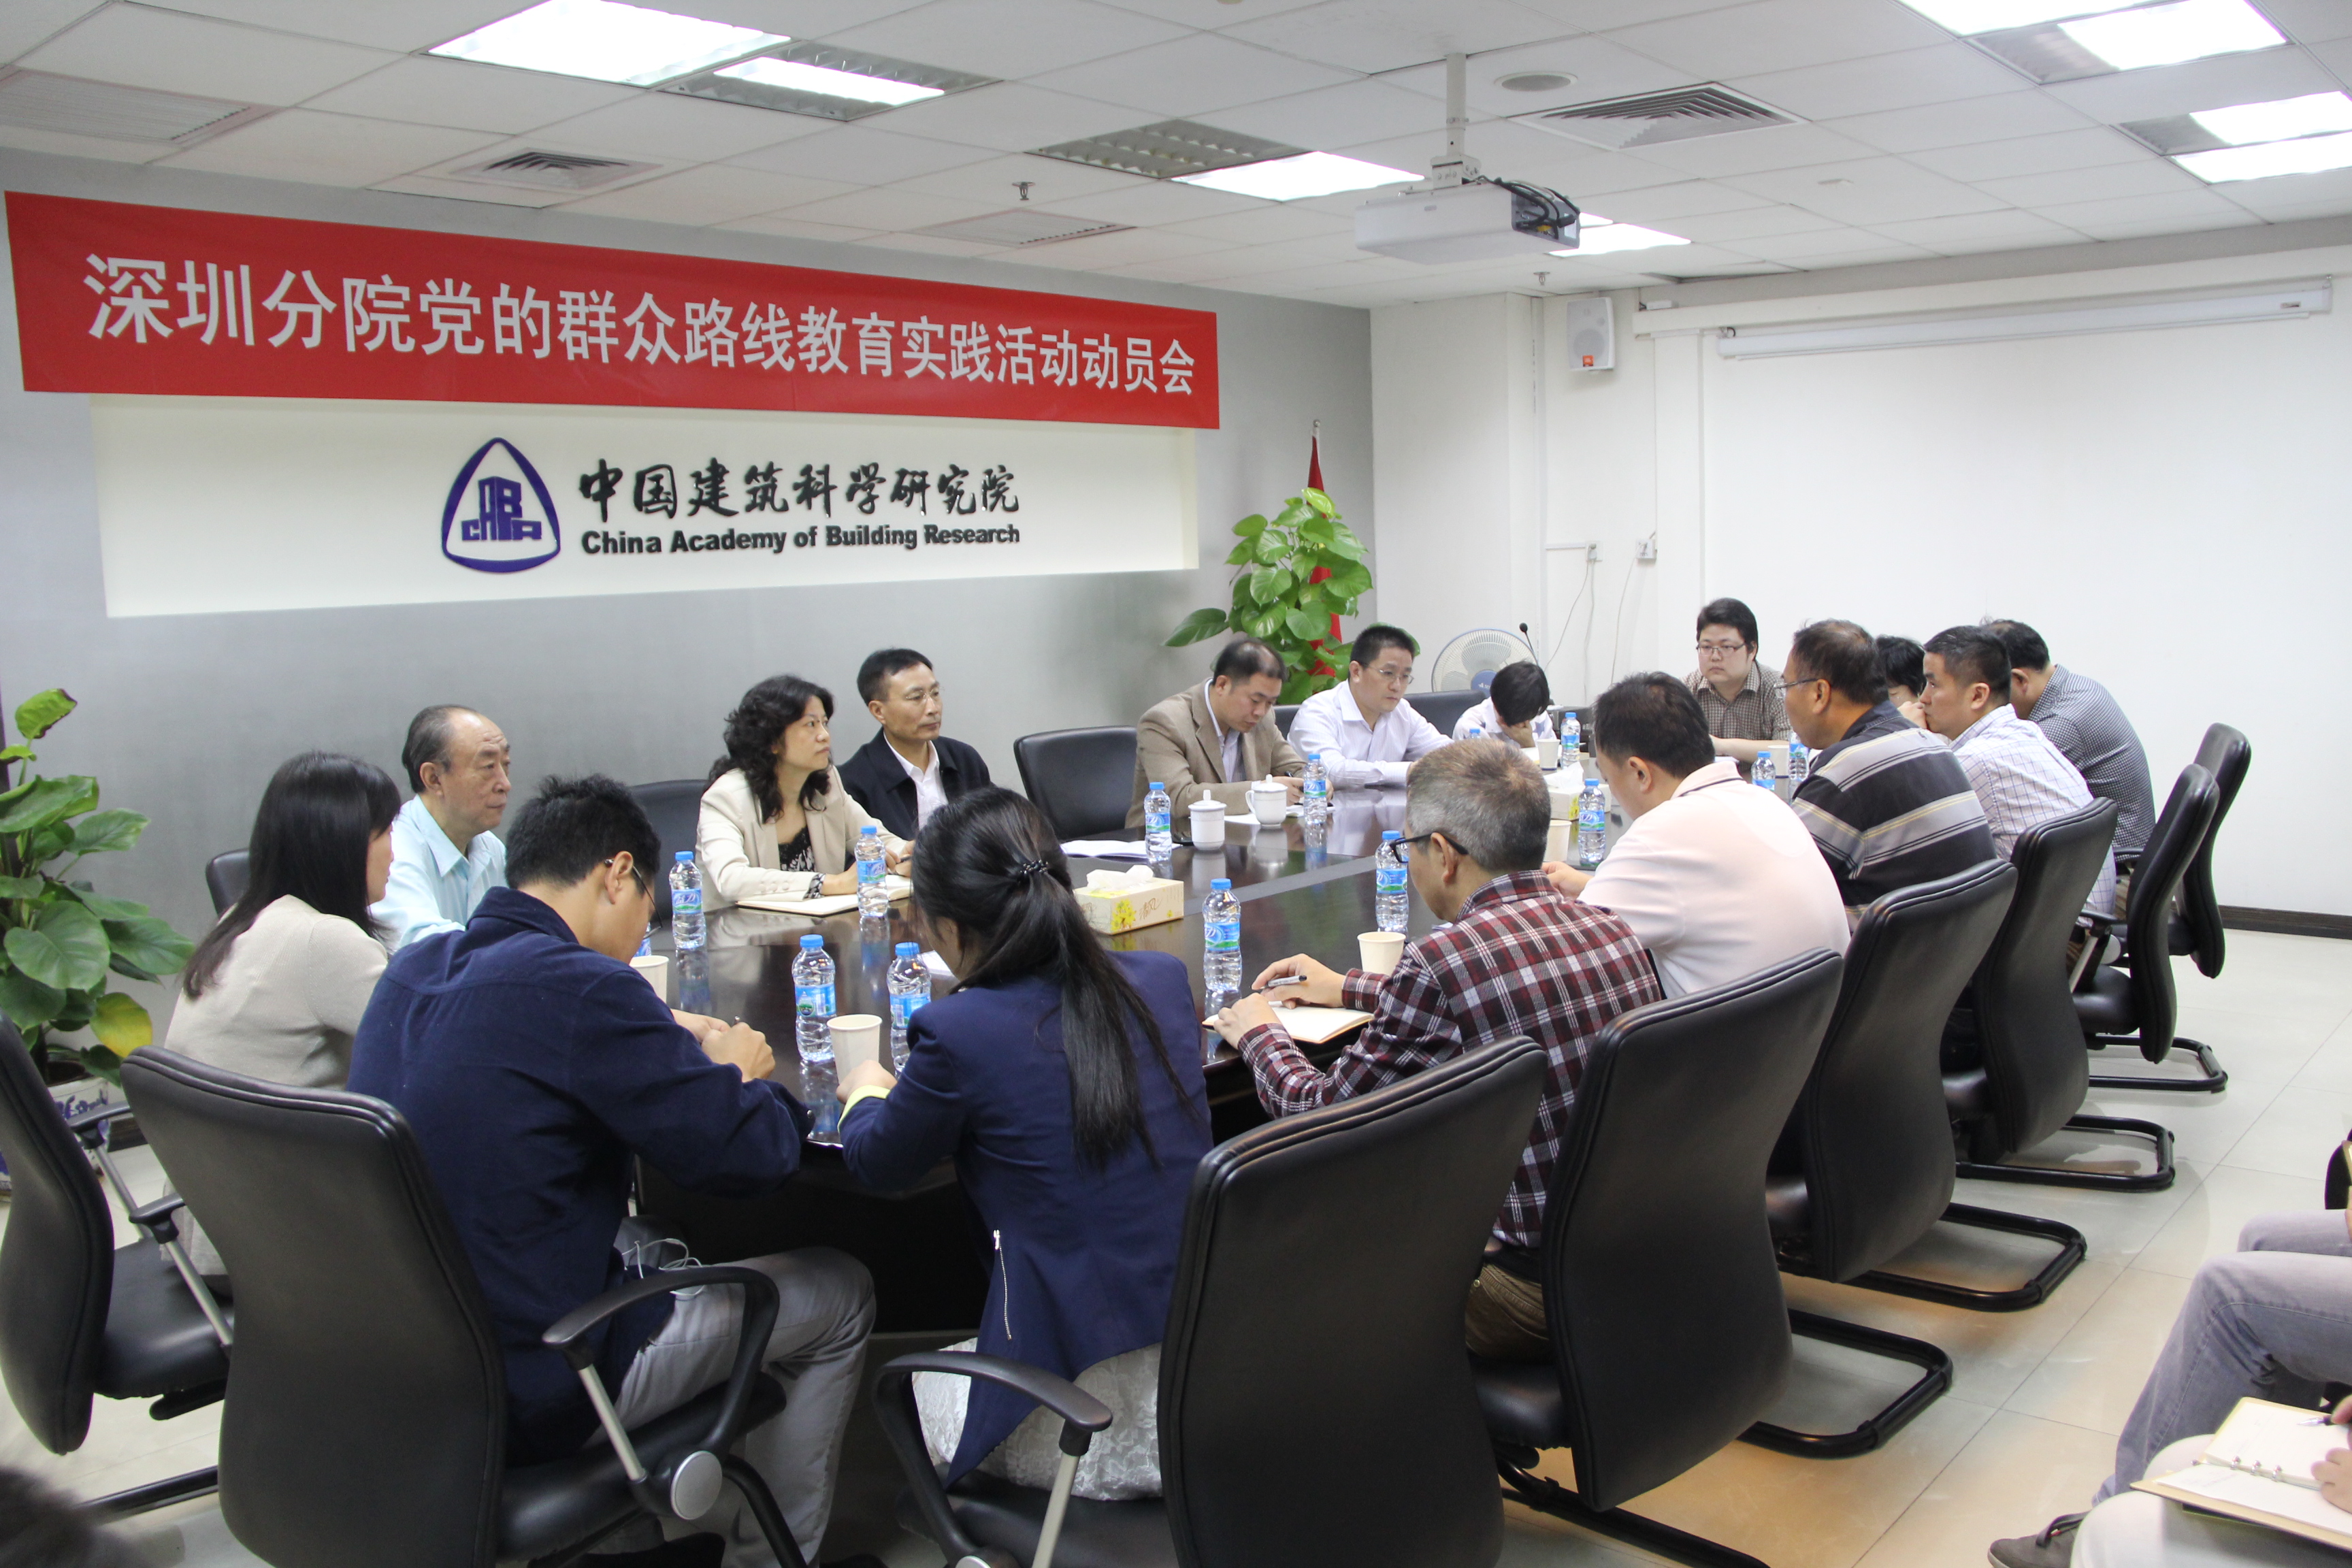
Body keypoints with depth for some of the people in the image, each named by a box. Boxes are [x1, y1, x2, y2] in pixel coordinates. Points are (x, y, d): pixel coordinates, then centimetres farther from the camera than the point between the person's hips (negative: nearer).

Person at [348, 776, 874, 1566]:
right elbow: (750, 1155, -20)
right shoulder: (581, 986, -23)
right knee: (839, 1294, 9)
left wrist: (671, 1041, 10)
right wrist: (736, 1073, 2)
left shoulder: (414, 968, 3)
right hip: (530, 1395, -8)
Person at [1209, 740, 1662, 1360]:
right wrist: (1349, 988, 30)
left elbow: (1320, 1113, -10)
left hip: (1543, 1296, -7)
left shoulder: (1442, 959, -22)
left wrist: (1257, 1034, 11)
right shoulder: (1613, 930, 0)